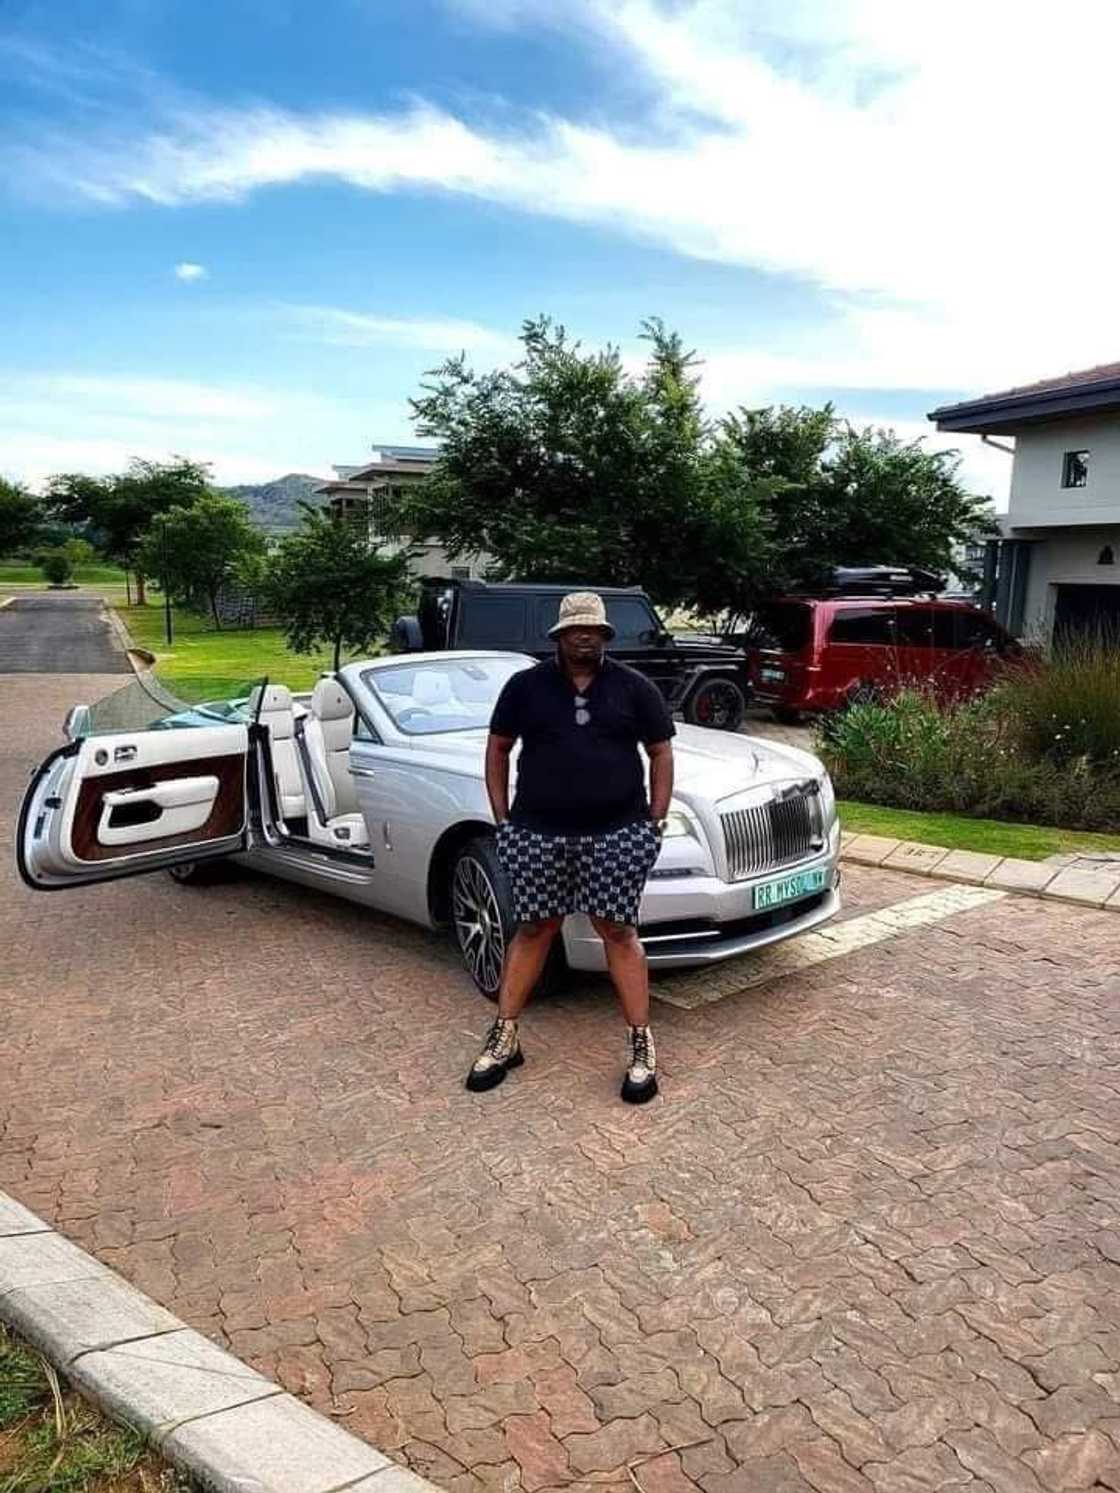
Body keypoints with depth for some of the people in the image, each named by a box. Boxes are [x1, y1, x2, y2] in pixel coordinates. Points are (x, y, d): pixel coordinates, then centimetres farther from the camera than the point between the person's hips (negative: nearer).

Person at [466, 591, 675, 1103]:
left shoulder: (634, 688, 4)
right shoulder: (526, 686, 4)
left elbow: (661, 753, 8)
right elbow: (497, 749, 10)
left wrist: (656, 819, 0)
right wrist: (502, 817, 4)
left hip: (617, 832, -1)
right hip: (537, 832, 1)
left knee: (619, 931, 2)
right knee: (533, 930, 8)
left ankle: (641, 1044, 13)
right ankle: (504, 1038, 21)